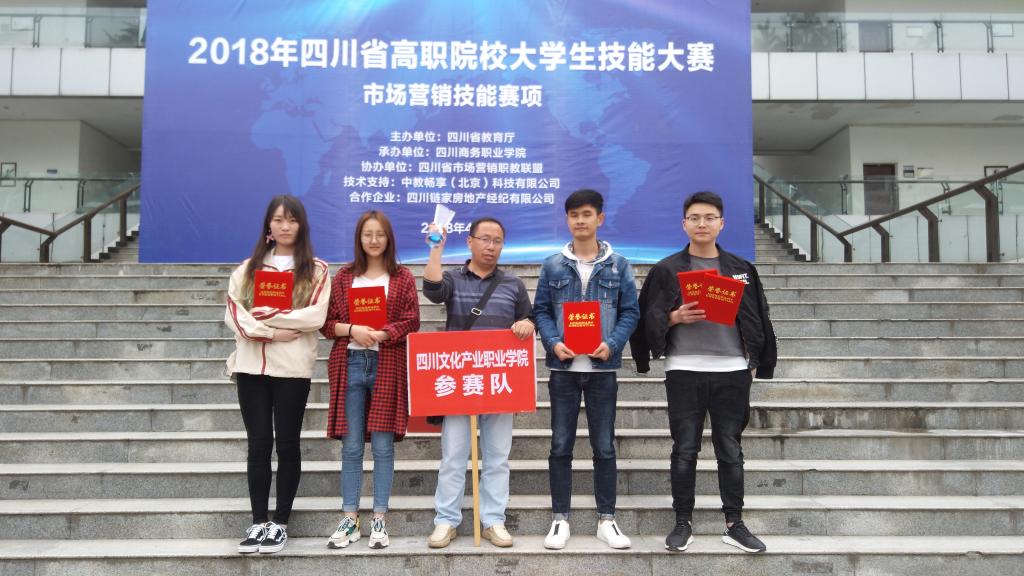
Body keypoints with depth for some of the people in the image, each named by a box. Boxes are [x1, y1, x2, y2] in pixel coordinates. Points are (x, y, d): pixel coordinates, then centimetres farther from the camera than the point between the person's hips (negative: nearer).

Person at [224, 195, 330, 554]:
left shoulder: (316, 270, 4)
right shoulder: (249, 268, 12)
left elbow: (316, 316, -9)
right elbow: (233, 312, 1)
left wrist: (265, 315, -10)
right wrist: (272, 333, -13)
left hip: (293, 367, -2)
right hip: (251, 365, 2)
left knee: (287, 444, 4)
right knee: (258, 444, 6)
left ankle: (280, 522, 15)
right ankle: (258, 521, 15)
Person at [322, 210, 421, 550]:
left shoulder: (402, 277, 6)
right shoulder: (344, 277, 10)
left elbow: (411, 323, -2)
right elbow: (327, 323, 6)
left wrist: (381, 335, -17)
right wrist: (352, 329, -13)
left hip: (387, 366, -1)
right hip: (350, 365, 2)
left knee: (383, 446, 2)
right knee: (351, 446, 5)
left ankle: (379, 520, 13)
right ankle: (350, 520, 15)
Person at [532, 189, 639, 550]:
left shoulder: (618, 265, 4)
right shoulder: (553, 265, 5)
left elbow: (630, 312, 2)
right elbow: (540, 311, 4)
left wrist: (612, 345, -14)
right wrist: (553, 343, -13)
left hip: (602, 367, 0)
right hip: (563, 366, 0)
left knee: (604, 446, 7)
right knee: (561, 445, 6)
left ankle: (606, 519, 19)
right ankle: (560, 519, 16)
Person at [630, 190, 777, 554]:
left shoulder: (741, 269, 11)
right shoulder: (666, 270, 3)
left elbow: (756, 318, 12)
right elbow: (650, 319, 0)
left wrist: (755, 362, 4)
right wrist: (676, 317, -17)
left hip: (732, 370, 2)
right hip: (684, 370, -2)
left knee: (730, 449, 8)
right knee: (685, 449, 4)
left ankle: (734, 523, 20)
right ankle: (683, 522, 16)